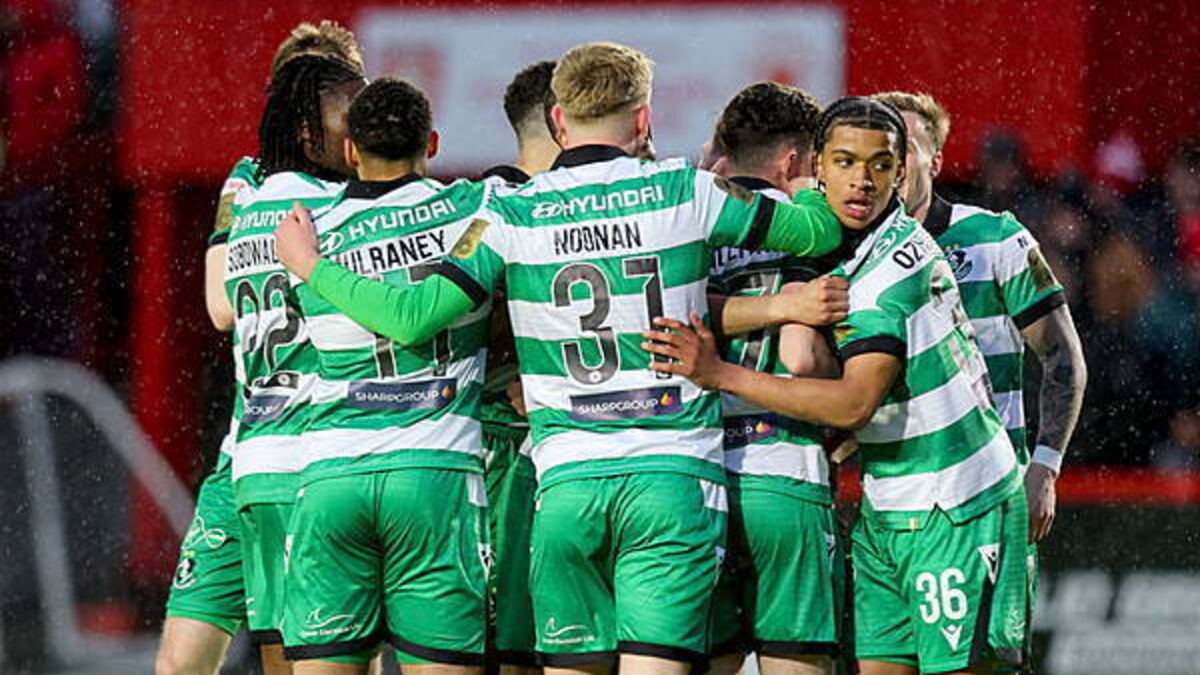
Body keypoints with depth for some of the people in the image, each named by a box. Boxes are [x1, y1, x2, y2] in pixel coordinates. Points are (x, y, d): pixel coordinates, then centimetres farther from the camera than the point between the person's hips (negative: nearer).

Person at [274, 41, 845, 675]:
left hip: (567, 481, 1)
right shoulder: (686, 193, 1)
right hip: (672, 479, -1)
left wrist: (311, 266, 9)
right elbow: (819, 230, 10)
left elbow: (415, 317, -6)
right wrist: (810, 189, 34)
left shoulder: (511, 216, 0)